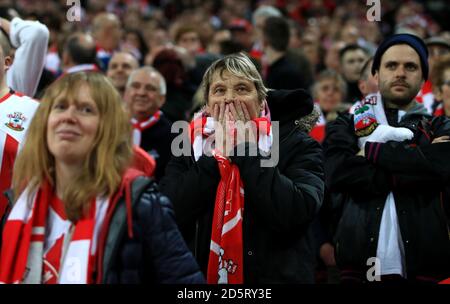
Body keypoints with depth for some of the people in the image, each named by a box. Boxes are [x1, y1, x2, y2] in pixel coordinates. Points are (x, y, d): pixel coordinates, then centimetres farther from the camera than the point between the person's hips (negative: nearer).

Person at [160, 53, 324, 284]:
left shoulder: (296, 145, -5)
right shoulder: (189, 145, 2)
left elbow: (294, 214, -22)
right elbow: (169, 216, -11)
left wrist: (246, 148, -15)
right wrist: (216, 153, -13)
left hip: (274, 275, -2)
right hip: (199, 275, 2)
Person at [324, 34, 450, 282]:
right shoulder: (347, 126, 11)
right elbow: (337, 172, -8)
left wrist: (371, 151, -7)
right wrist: (406, 173, -10)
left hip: (424, 267, 0)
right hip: (359, 265, 0)